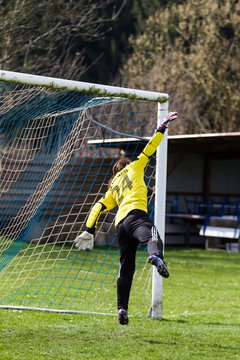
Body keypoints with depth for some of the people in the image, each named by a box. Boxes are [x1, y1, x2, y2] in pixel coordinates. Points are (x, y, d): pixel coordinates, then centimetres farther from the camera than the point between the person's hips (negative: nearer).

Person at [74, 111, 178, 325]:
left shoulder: (113, 189, 33)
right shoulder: (133, 168, 23)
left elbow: (98, 207, 25)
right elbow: (149, 148, 20)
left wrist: (89, 231, 24)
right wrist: (162, 128, 27)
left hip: (120, 223, 6)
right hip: (135, 214, -6)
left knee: (126, 269, 10)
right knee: (153, 236, -34)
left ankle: (122, 308, 4)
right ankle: (156, 257, -70)